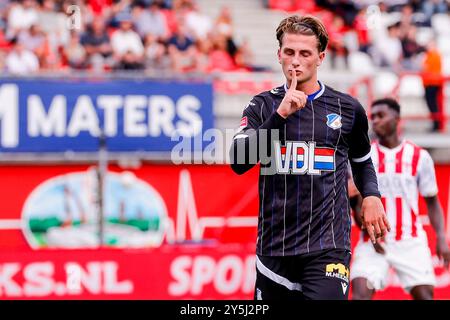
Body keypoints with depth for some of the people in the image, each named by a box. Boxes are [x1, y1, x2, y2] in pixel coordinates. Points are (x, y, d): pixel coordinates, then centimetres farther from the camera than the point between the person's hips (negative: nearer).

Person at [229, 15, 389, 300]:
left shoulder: (348, 108, 7)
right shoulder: (263, 106, 6)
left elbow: (362, 161, 25)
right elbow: (239, 162, -10)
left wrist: (371, 196, 6)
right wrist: (280, 115, -18)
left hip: (327, 247, -2)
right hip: (275, 247, 2)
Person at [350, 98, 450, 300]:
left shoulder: (419, 157, 5)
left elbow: (432, 202, 10)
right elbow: (355, 202, 4)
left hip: (411, 241, 0)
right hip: (374, 242, 0)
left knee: (425, 294, -6)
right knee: (360, 292, -17)